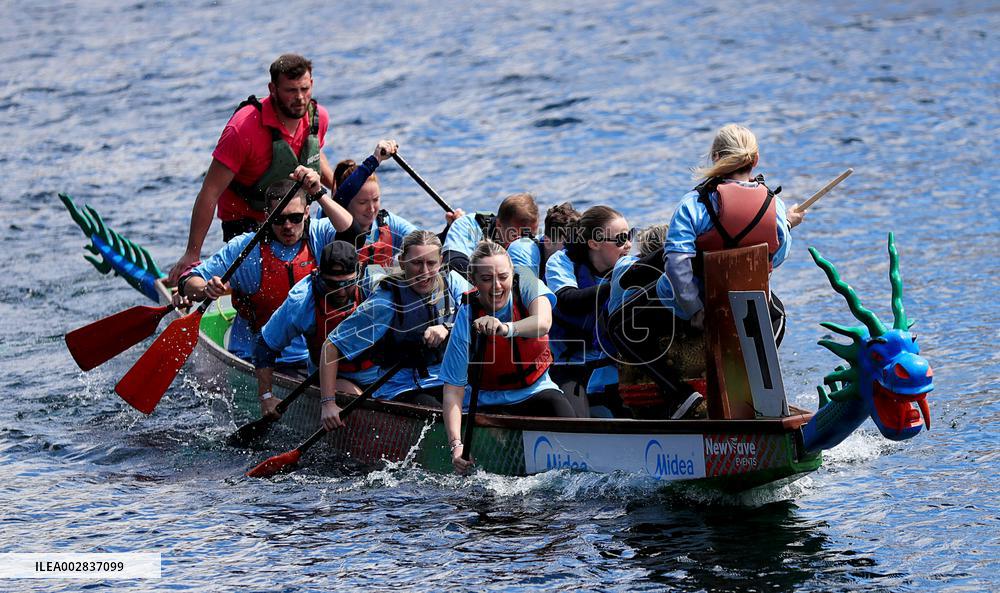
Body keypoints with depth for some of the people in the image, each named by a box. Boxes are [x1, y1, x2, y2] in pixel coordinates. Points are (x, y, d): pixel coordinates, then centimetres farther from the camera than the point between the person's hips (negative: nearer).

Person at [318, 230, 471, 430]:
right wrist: (328, 404, -16)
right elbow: (332, 346, -9)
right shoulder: (386, 302, -11)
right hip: (402, 389, -4)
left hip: (448, 383, 4)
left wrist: (447, 329, -23)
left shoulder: (452, 282, 3)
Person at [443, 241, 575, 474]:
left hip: (538, 391, 2)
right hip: (495, 404, -2)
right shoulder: (466, 319, -16)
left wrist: (506, 328, -55)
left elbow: (543, 323, -32)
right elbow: (453, 388, -19)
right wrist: (456, 444, -33)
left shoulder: (524, 282, -11)